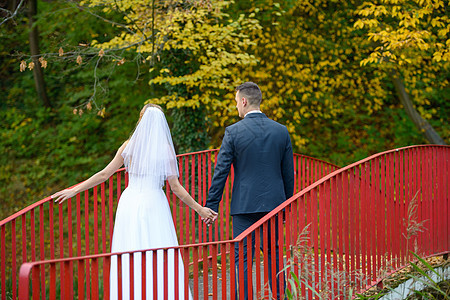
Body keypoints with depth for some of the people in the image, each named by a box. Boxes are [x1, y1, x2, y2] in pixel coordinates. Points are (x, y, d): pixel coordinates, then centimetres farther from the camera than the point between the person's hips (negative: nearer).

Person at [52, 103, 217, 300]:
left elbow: (104, 175, 4)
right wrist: (199, 209, 7)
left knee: (129, 260, 4)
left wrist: (74, 191, 12)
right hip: (154, 204, -2)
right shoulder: (165, 149, -1)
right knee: (159, 258, 1)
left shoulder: (129, 146, 4)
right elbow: (175, 187, -2)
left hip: (130, 203, 2)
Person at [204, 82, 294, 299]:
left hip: (245, 205, -4)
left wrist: (211, 207, 0)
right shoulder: (281, 131, 4)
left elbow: (220, 172, -6)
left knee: (242, 258, 1)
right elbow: (288, 173, 8)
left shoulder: (234, 132, -7)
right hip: (274, 203, 4)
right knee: (274, 253, 14)